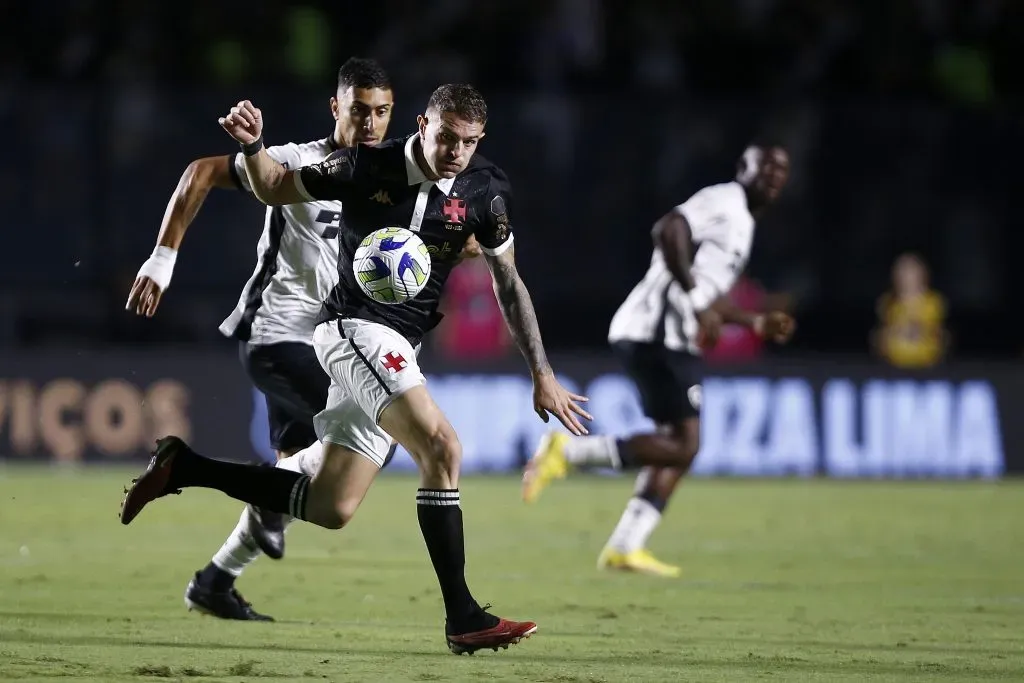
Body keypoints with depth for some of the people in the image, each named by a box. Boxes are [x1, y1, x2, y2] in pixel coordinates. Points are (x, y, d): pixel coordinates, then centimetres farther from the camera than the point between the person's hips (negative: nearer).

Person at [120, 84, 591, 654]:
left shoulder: (485, 190, 0)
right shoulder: (368, 168, -9)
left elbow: (508, 283, 9)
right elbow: (277, 189, 6)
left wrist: (542, 373, 6)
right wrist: (254, 146, -16)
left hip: (396, 350, 6)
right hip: (355, 325, -6)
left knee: (330, 509, 6)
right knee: (442, 447, -25)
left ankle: (183, 467, 19)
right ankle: (463, 618, -24)